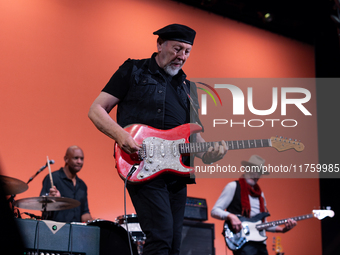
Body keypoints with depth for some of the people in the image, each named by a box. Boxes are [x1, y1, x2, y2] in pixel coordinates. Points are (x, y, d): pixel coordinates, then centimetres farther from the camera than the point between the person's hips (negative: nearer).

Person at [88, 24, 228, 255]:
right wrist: (121, 135, -18)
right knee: (161, 235, -21)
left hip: (177, 172, 6)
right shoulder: (134, 71, 4)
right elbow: (96, 110, 1)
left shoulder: (187, 87, 20)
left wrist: (207, 151, -3)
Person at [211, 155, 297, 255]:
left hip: (260, 243, 7)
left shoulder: (260, 193, 22)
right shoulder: (233, 187, 2)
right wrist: (230, 216, -22)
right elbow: (214, 211, -4)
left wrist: (282, 229, 9)